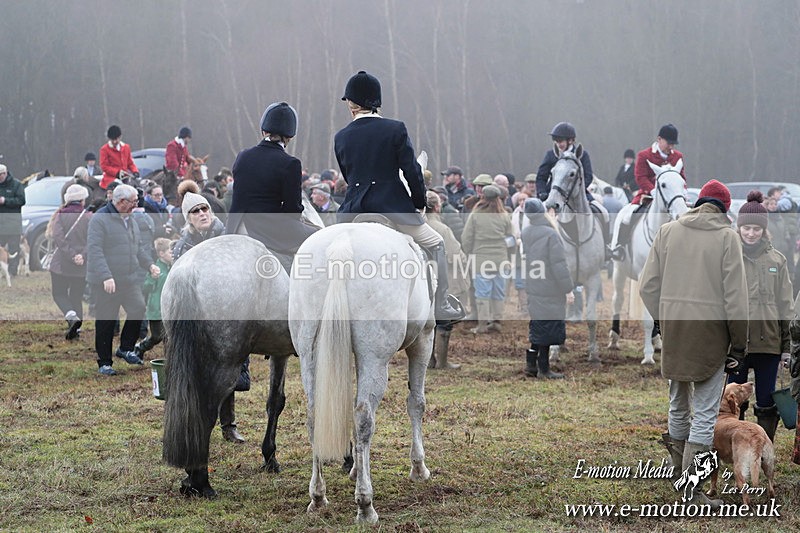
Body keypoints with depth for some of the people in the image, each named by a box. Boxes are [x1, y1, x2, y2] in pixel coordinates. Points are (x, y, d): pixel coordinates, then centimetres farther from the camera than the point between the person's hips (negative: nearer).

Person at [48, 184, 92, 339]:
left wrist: (71, 255, -15)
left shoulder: (61, 215, -3)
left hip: (61, 263, -1)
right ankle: (75, 328, 8)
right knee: (76, 297, 14)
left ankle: (71, 316, -16)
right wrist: (82, 255, -15)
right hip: (82, 267, 1)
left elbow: (58, 237, -15)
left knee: (59, 294, 10)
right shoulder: (89, 217, -1)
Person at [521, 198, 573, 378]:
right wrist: (568, 289, -13)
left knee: (537, 327, 17)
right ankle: (543, 369, 5)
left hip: (532, 289, 7)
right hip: (550, 292, -7)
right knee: (548, 329, 1)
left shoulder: (525, 233, 4)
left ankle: (531, 364, 20)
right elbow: (559, 264, -17)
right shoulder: (551, 235, -18)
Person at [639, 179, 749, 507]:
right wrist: (738, 346, -1)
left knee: (679, 404, 20)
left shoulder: (667, 231, 7)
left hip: (674, 330, 4)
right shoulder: (727, 236, -4)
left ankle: (680, 469, 32)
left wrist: (664, 322, 15)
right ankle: (692, 491, -1)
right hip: (710, 331, -4)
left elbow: (647, 286, 6)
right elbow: (735, 296, -8)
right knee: (705, 413, 0)